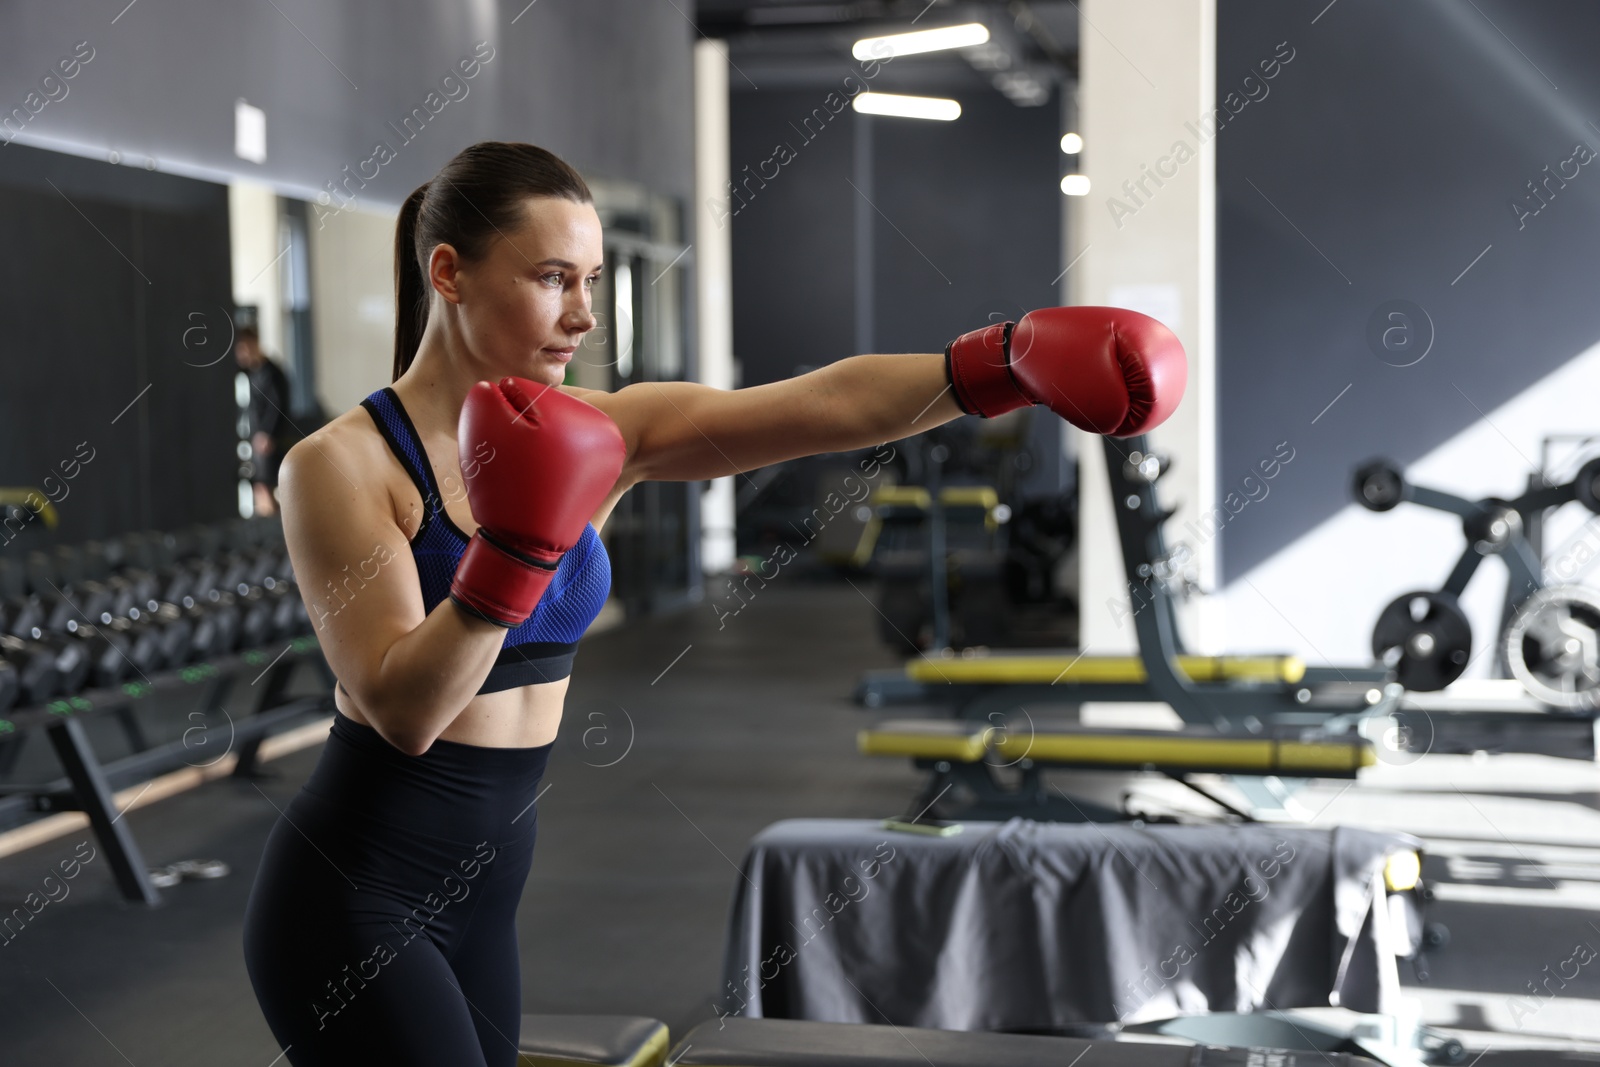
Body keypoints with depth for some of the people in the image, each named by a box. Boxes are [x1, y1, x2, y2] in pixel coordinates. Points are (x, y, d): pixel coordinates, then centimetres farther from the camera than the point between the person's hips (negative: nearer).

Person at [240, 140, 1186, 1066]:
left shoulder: (599, 436, 0)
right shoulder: (342, 465, -14)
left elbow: (821, 406, -13)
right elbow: (402, 710, -23)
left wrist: (1009, 361, -26)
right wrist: (515, 548, -33)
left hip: (482, 897, 6)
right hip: (353, 901, -6)